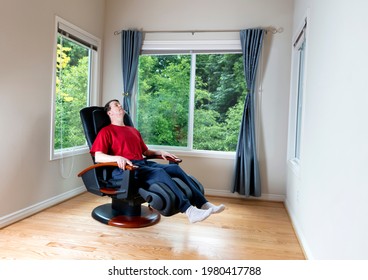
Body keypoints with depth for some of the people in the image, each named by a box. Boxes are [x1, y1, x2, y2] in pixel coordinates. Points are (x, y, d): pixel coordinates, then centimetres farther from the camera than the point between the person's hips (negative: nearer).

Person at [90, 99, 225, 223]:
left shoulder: (133, 130, 29)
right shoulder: (106, 131, 7)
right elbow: (98, 157, -6)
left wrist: (160, 152, 14)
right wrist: (117, 158, -25)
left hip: (143, 163, 7)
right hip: (124, 169, -7)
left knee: (175, 168, -14)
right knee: (159, 172, -31)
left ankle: (202, 203, -19)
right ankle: (188, 210, -39)